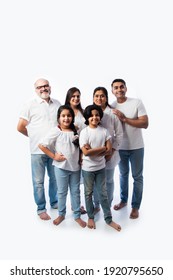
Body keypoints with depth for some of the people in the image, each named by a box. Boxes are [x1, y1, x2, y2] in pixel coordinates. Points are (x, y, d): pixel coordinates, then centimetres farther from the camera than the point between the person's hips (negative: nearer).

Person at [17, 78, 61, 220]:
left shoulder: (57, 103, 8)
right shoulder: (30, 104, -4)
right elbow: (20, 127, -2)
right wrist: (35, 137, 6)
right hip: (38, 150, -4)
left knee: (55, 179, 16)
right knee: (39, 181, 6)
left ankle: (54, 202, 36)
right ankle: (41, 209, 21)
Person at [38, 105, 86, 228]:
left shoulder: (76, 131, 1)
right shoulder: (56, 131, -12)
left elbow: (80, 147, 13)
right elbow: (41, 145, -13)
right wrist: (54, 156, -13)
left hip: (75, 166, 3)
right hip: (61, 167, -3)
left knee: (75, 191, 13)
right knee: (62, 192, 11)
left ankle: (77, 215, 27)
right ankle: (61, 214, 30)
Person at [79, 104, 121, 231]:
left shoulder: (104, 131, -4)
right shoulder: (84, 132, -13)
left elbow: (109, 150, -9)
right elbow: (86, 152, -21)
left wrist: (93, 151, -19)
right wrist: (102, 148, -15)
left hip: (101, 167, 2)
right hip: (88, 168, -2)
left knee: (103, 193, 12)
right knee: (89, 193, 14)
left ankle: (109, 219, 23)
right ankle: (91, 217, 30)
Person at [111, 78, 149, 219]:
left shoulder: (137, 102, -12)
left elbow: (145, 123, -18)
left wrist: (124, 119, -24)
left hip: (136, 147, -3)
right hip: (120, 147, 3)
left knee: (137, 177, 7)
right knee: (123, 174, 19)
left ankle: (135, 206, 19)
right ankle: (123, 200, 36)